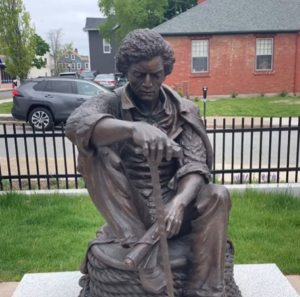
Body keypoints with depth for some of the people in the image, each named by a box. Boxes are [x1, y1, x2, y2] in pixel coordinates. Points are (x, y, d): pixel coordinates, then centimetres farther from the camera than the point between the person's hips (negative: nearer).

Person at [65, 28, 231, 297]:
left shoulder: (185, 111, 0)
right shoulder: (110, 104, -6)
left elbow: (194, 165, -12)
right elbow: (75, 124, -29)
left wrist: (180, 202, -34)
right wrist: (133, 128, -48)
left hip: (171, 206, 2)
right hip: (128, 209, -1)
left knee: (217, 196, -27)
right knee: (93, 150, -24)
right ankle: (140, 246, -28)